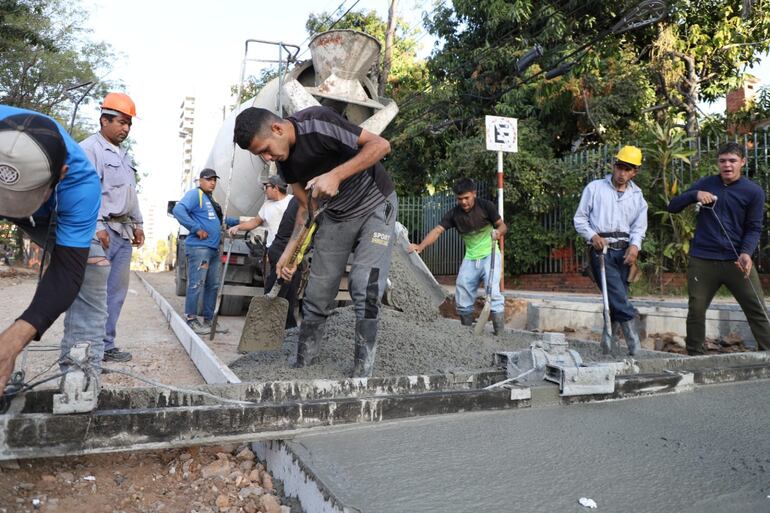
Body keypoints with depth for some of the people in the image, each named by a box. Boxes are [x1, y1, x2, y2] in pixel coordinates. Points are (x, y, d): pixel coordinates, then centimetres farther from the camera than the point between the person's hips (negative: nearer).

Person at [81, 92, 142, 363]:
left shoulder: (123, 154, 22)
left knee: (117, 290, 7)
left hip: (123, 231, 8)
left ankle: (105, 345, 13)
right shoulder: (89, 148, -5)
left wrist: (137, 223, 21)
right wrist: (97, 226, -20)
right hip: (101, 230, -8)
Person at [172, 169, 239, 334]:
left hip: (213, 249, 10)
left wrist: (238, 221, 29)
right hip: (199, 247, -10)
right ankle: (191, 320, -2)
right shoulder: (195, 194, -5)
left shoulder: (210, 199, 24)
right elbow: (178, 210, -21)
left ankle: (209, 319, 19)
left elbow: (220, 220, 37)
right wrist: (196, 229, -20)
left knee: (213, 286, 11)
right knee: (196, 285, -8)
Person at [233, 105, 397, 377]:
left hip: (375, 205, -6)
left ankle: (362, 374, -5)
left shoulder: (318, 123, -25)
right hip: (336, 214, 6)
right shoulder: (284, 161, -4)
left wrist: (335, 175, -34)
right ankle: (302, 367, 16)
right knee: (317, 294, 3)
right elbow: (307, 206, 4)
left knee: (364, 290, -16)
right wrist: (290, 250, -5)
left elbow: (381, 144, -25)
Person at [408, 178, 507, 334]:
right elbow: (437, 230, -17)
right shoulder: (454, 214, -6)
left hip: (490, 255, -4)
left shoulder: (486, 206, -12)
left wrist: (498, 232, -30)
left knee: (493, 292, -18)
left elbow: (502, 225, -5)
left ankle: (500, 332, -12)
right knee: (462, 297, 3)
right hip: (470, 258, 4)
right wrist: (420, 246, -33)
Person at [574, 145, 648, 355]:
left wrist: (634, 245, -11)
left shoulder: (637, 196, 16)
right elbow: (580, 218, 6)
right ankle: (631, 330, -11)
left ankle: (609, 332, 17)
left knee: (618, 295, 3)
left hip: (624, 251, 4)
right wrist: (593, 236, -11)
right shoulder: (595, 188, 6)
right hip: (600, 249, -3)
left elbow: (639, 226, 9)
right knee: (617, 292, -16)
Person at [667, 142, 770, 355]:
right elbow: (672, 207, 4)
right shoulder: (706, 184, 7)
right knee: (696, 310, 6)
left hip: (737, 261, -1)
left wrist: (746, 253, -19)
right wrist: (694, 195, -15)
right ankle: (694, 355, 19)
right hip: (702, 261, 1)